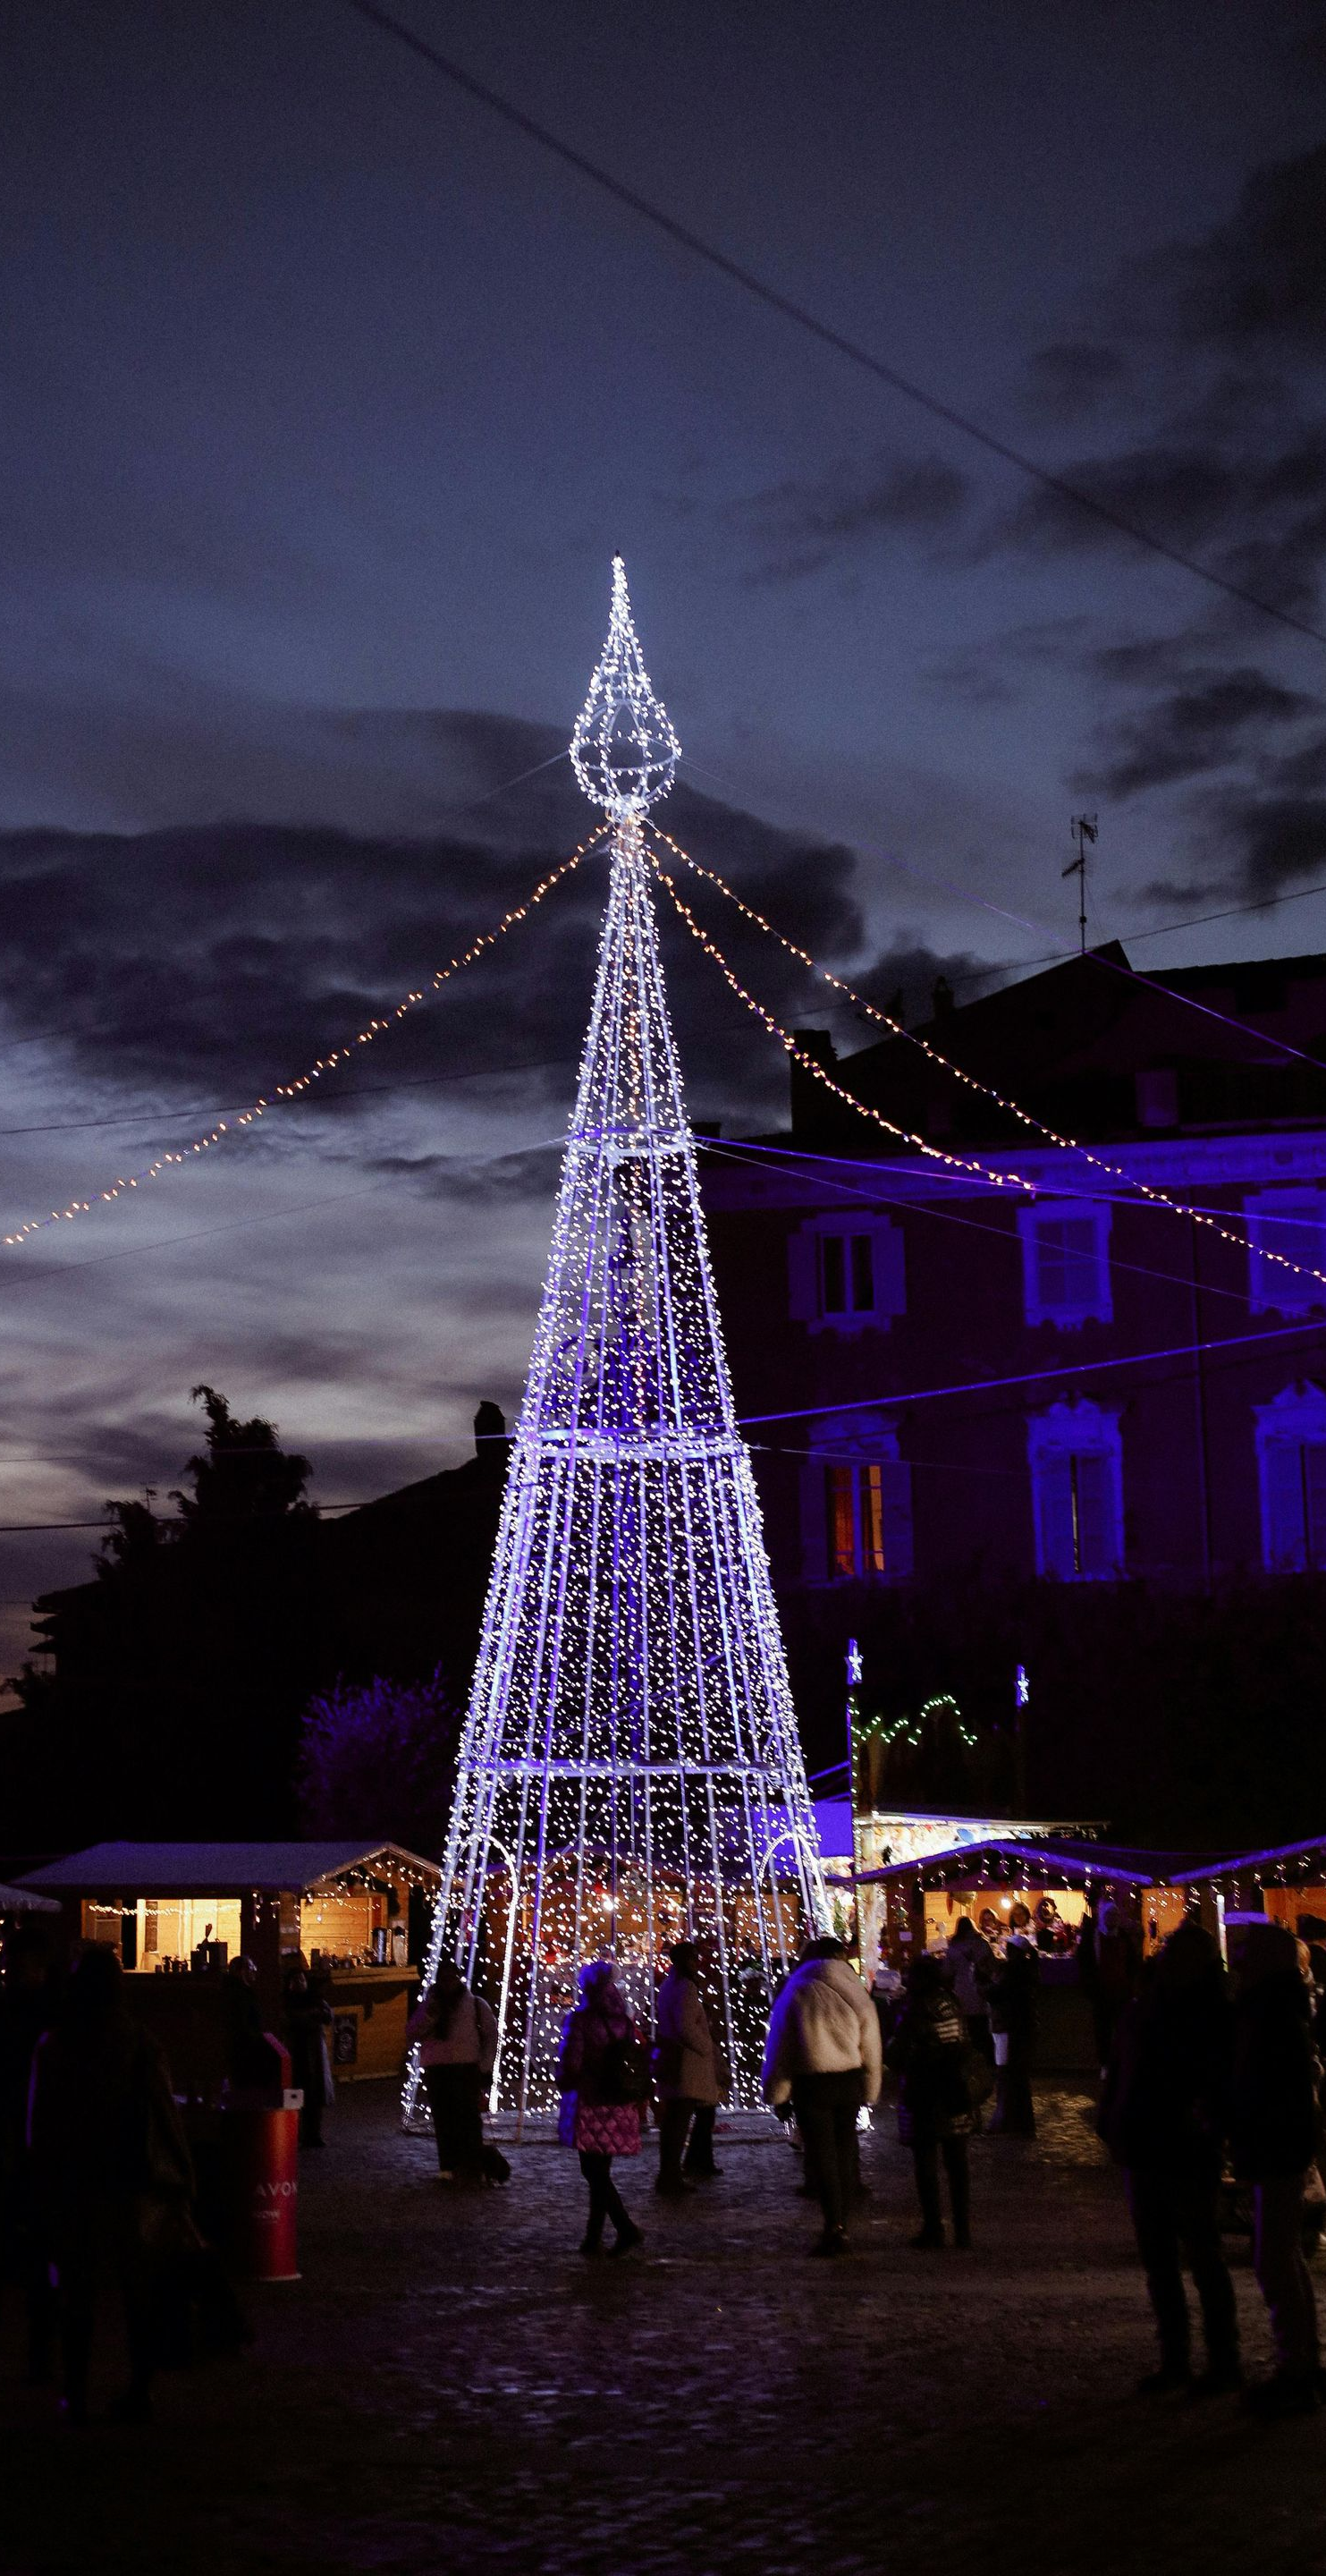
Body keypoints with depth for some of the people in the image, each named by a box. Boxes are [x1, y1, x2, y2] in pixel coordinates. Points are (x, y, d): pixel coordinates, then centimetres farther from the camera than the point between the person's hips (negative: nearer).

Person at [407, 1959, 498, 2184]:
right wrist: (429, 2017, -11)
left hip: (466, 2070, -3)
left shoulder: (475, 2004, 7)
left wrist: (485, 2068, -1)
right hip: (435, 2071, 3)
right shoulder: (429, 2005, 14)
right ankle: (448, 2167, 7)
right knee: (443, 2122, 2)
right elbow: (411, 2033, 6)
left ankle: (472, 2169, -7)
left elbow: (491, 2036, 5)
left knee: (468, 2119, -8)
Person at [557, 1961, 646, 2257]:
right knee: (598, 2171, 15)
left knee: (596, 2172, -2)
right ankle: (594, 2235, 21)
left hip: (590, 2107, -6)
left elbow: (569, 2065, -11)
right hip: (620, 2110, 6)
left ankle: (627, 2229, -13)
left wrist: (564, 2085, 10)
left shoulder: (579, 2021, -10)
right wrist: (641, 2103, 18)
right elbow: (641, 2062, 9)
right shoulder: (624, 2022, 6)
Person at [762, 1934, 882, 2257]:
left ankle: (834, 2226, -13)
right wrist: (869, 2092, 15)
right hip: (848, 2082, 3)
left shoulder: (796, 1994, -2)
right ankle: (840, 2225, 16)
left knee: (822, 2155, -2)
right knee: (844, 2153, 12)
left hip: (811, 2084, -3)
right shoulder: (856, 1994, 3)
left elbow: (778, 2046, -2)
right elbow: (871, 2050, 7)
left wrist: (775, 2093, 3)